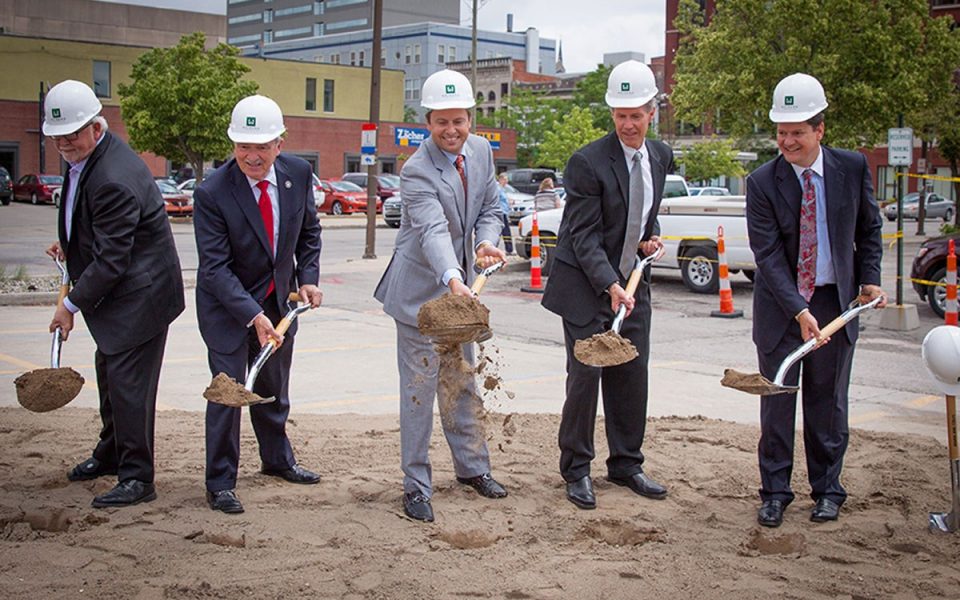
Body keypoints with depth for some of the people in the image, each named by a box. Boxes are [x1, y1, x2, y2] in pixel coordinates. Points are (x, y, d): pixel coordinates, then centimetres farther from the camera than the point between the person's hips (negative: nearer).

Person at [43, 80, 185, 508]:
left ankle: (136, 477, 5)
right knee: (109, 371, 22)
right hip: (117, 293, 11)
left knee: (128, 380, -6)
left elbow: (111, 260, -25)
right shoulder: (85, 157, 3)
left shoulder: (114, 180, -29)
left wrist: (72, 304, -18)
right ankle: (112, 452, 41)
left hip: (140, 292, -11)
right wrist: (70, 244, 13)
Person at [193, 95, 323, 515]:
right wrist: (254, 315, -33)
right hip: (226, 304, -5)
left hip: (280, 299, 5)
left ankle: (277, 460, 39)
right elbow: (215, 267, -25)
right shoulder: (211, 193, -24)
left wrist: (308, 278, -5)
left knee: (274, 387, 19)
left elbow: (309, 231, 7)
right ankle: (220, 483, 10)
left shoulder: (298, 174, -10)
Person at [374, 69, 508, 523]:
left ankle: (472, 466, 35)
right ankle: (416, 485, 12)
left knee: (460, 382, 20)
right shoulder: (417, 171, -23)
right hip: (421, 289, -7)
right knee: (419, 389, 1)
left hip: (460, 286, 7)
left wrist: (486, 242, -14)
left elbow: (490, 208, 7)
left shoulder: (481, 151, 0)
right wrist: (452, 279, -53)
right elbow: (433, 231, -37)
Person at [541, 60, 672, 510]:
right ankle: (576, 470, 11)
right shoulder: (588, 162, -17)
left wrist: (651, 237, 3)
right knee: (586, 374, -4)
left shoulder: (661, 157, 4)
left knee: (632, 374, 9)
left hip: (631, 283, 6)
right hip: (586, 285, -6)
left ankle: (626, 464, 23)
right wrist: (610, 286, -28)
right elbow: (584, 237, -19)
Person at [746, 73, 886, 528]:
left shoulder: (853, 168, -4)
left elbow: (869, 229, 11)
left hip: (837, 301, 2)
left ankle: (827, 490, 22)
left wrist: (870, 280, 2)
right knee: (777, 401, 3)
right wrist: (798, 310, -24)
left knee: (828, 401, 9)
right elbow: (767, 254, -16)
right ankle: (775, 491, 14)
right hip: (780, 304, -1)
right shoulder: (763, 182, -11)